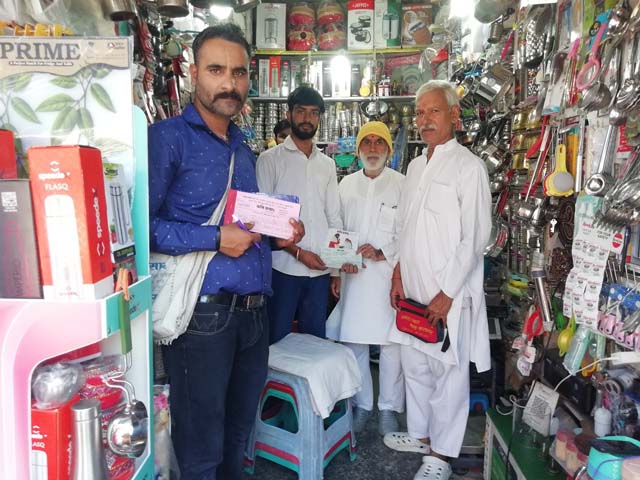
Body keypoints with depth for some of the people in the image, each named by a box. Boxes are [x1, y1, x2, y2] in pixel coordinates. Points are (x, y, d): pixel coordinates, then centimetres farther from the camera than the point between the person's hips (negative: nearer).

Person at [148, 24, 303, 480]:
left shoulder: (243, 149, 16)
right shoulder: (168, 137, -7)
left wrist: (280, 233, 4)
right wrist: (216, 239, -18)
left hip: (253, 310, 7)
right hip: (202, 312, -7)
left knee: (238, 436, 22)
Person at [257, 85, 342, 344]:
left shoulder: (327, 164, 14)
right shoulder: (270, 159, -1)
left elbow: (333, 216, 14)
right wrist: (298, 252, -13)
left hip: (319, 268, 5)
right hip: (283, 267, -4)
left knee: (315, 339, 13)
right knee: (277, 341, 5)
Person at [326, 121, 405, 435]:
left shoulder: (402, 185, -1)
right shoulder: (347, 185, 12)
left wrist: (382, 253, -15)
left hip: (388, 275, -3)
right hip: (353, 276, 4)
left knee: (391, 343, 2)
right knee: (353, 342, 7)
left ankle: (388, 409, 20)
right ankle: (361, 404, 25)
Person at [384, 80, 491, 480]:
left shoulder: (469, 167, -9)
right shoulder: (416, 166, 13)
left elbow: (475, 238, -13)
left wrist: (446, 294, -14)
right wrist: (400, 274, 12)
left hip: (448, 293, -7)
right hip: (413, 288, 7)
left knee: (448, 372, 5)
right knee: (415, 364, 17)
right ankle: (420, 434, 36)